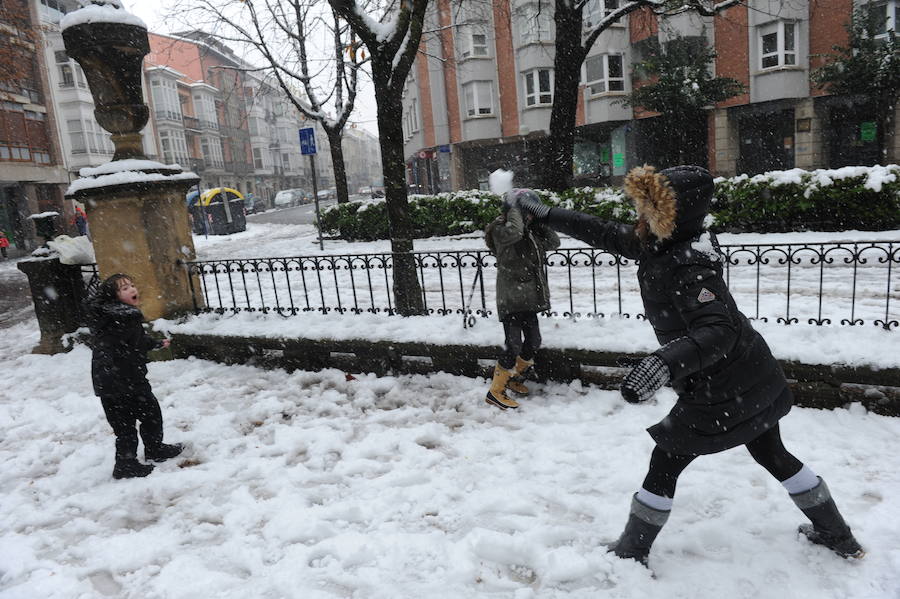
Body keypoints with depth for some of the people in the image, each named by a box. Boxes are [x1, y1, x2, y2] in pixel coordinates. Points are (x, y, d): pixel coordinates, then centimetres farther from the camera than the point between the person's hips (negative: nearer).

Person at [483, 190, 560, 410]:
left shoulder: (530, 231, 12)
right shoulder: (500, 229, -11)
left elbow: (553, 242, 11)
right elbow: (513, 232, -33)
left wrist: (539, 220, 3)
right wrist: (514, 207, -17)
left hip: (529, 298, 8)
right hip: (510, 299, -8)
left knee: (533, 341, 14)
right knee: (514, 346, -9)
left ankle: (512, 378, 34)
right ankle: (495, 392, 3)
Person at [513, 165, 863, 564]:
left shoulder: (688, 268, -27)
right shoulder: (660, 246, -1)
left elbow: (720, 330, -38)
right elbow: (603, 234, 4)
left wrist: (665, 363, -54)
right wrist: (546, 214, 6)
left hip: (719, 392, -9)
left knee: (665, 463, 7)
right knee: (774, 456, 28)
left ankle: (631, 554, 24)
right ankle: (837, 536, 46)